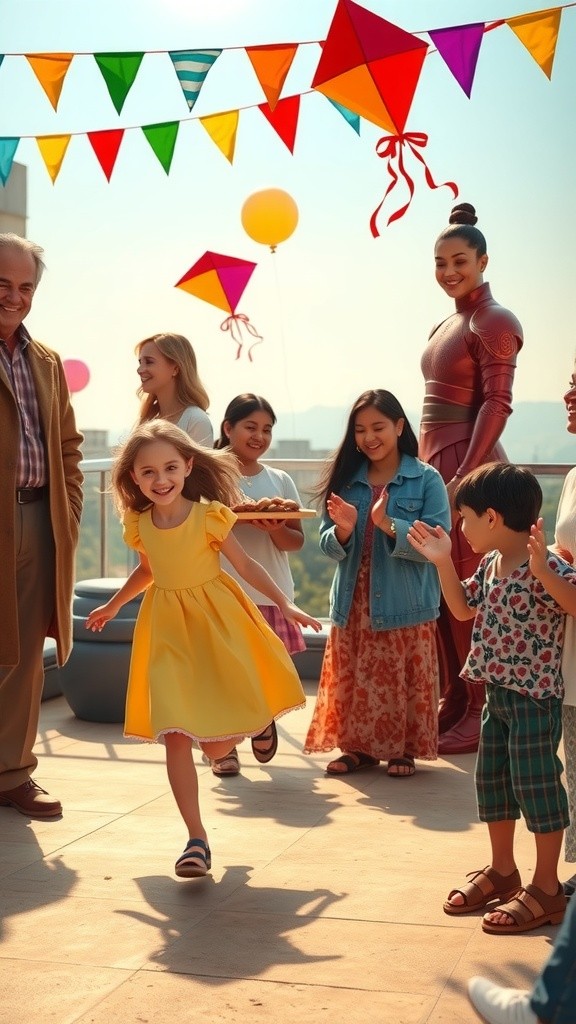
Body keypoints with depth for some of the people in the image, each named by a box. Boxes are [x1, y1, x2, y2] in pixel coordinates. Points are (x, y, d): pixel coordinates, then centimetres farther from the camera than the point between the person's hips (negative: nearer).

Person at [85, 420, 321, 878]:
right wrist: (112, 605, 30)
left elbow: (246, 564, -4)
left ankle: (243, 729, 40)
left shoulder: (208, 516, -12)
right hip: (167, 630, 3)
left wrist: (286, 605, -8)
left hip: (216, 622, -2)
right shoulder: (140, 525, -1)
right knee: (175, 735, -8)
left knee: (218, 745, -1)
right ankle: (196, 838, -2)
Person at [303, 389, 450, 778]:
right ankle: (359, 746, 24)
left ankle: (404, 749, 20)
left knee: (403, 681, 3)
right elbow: (328, 545, 4)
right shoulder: (346, 479, 6)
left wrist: (388, 525, -25)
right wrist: (343, 529, -18)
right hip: (353, 604, 4)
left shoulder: (426, 479, -5)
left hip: (405, 604, -3)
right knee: (353, 679, 8)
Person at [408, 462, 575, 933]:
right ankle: (502, 872, 33)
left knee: (536, 786, -2)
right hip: (497, 693, 9)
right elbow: (464, 608, 20)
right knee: (491, 782, 17)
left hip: (534, 696, -9)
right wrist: (442, 561, 11)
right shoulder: (489, 565, 7)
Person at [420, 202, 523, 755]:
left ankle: (481, 713, 1)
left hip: (468, 461, -9)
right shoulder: (446, 325, 18)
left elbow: (497, 403, -16)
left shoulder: (493, 321, -8)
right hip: (434, 460, 9)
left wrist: (465, 476, -22)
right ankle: (452, 702, 19)